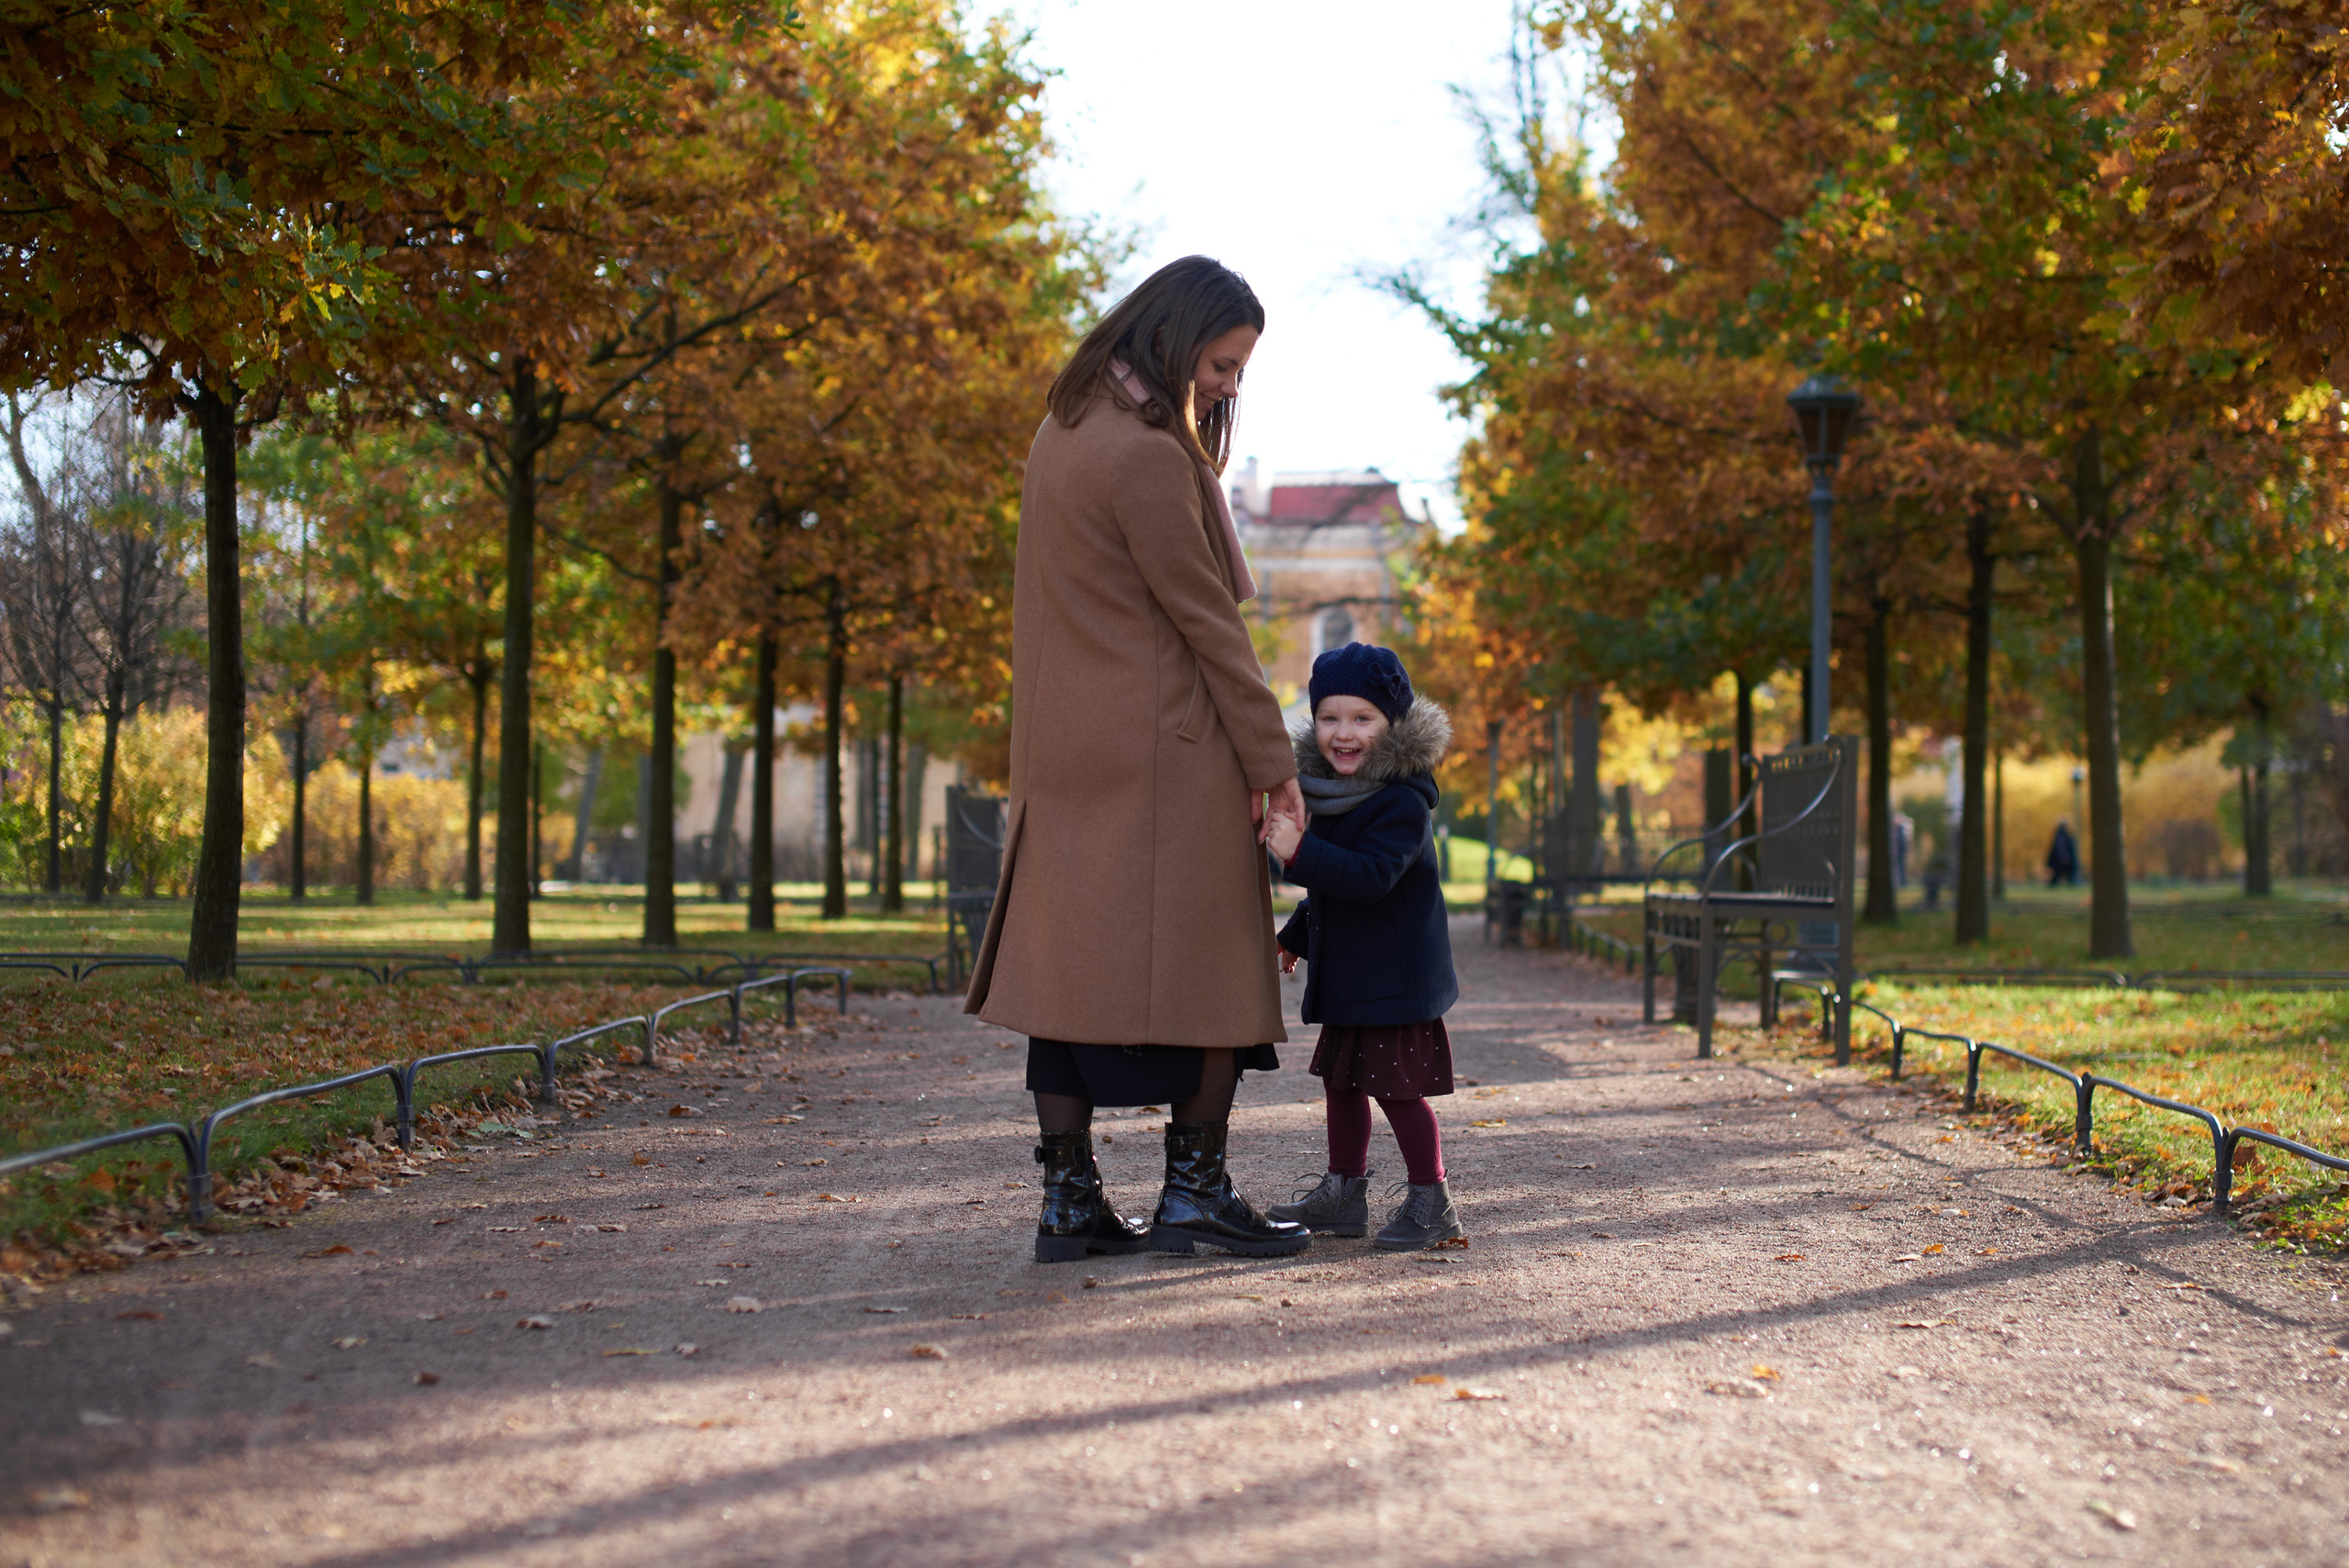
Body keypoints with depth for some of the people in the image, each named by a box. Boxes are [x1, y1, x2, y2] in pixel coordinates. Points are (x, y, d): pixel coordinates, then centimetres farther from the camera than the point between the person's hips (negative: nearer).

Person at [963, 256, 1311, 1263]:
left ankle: (1068, 1199, 9)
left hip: (1068, 748, 9)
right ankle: (1194, 1188, 7)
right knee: (1200, 961, 2)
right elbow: (1206, 619, -13)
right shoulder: (1149, 458, -18)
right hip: (1163, 752, -9)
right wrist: (1272, 757, -8)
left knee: (1069, 959, 7)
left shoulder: (1066, 429, 11)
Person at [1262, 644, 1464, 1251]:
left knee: (1398, 1086, -6)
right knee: (1341, 1080, 17)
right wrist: (1295, 938, 32)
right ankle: (1344, 1192, 29)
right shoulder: (1336, 796, 10)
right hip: (1347, 974, 10)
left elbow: (1370, 876, -32)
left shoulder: (1400, 802, -19)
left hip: (1395, 974, -9)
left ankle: (1432, 1202, 5)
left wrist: (1301, 852, -39)